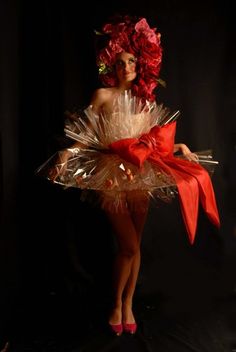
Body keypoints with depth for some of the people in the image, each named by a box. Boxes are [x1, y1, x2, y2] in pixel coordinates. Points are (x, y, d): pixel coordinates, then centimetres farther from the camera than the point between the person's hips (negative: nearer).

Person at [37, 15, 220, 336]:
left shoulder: (145, 100, 10)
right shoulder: (103, 96, -2)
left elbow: (153, 141, 14)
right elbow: (86, 137, -5)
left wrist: (179, 147, 6)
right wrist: (67, 153, -21)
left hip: (141, 176, 4)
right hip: (112, 177, -4)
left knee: (134, 245, 9)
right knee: (129, 246, -6)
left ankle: (128, 304, 26)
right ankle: (116, 304, 17)